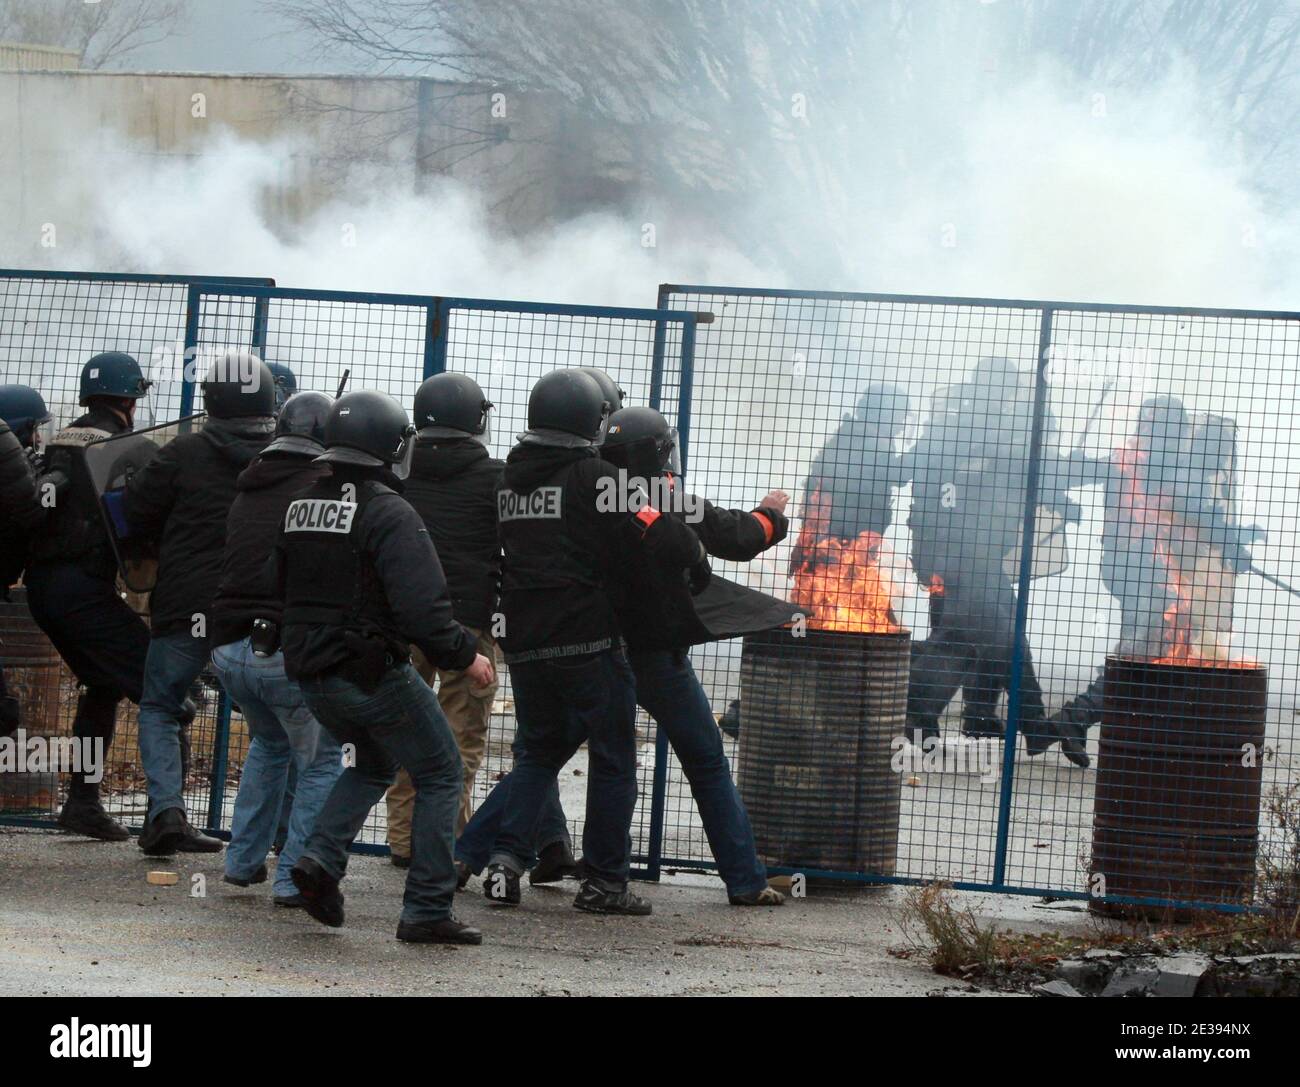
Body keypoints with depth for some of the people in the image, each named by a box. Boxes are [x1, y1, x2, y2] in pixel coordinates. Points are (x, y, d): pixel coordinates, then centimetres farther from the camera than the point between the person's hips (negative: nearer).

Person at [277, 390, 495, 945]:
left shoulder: (300, 509, 8)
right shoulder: (388, 514, -16)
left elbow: (279, 586, 17)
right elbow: (421, 606, -23)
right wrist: (465, 654, -11)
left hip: (310, 673, 8)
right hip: (373, 671, -8)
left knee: (372, 763, 28)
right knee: (440, 775, 7)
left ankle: (321, 858, 6)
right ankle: (427, 910, 1)